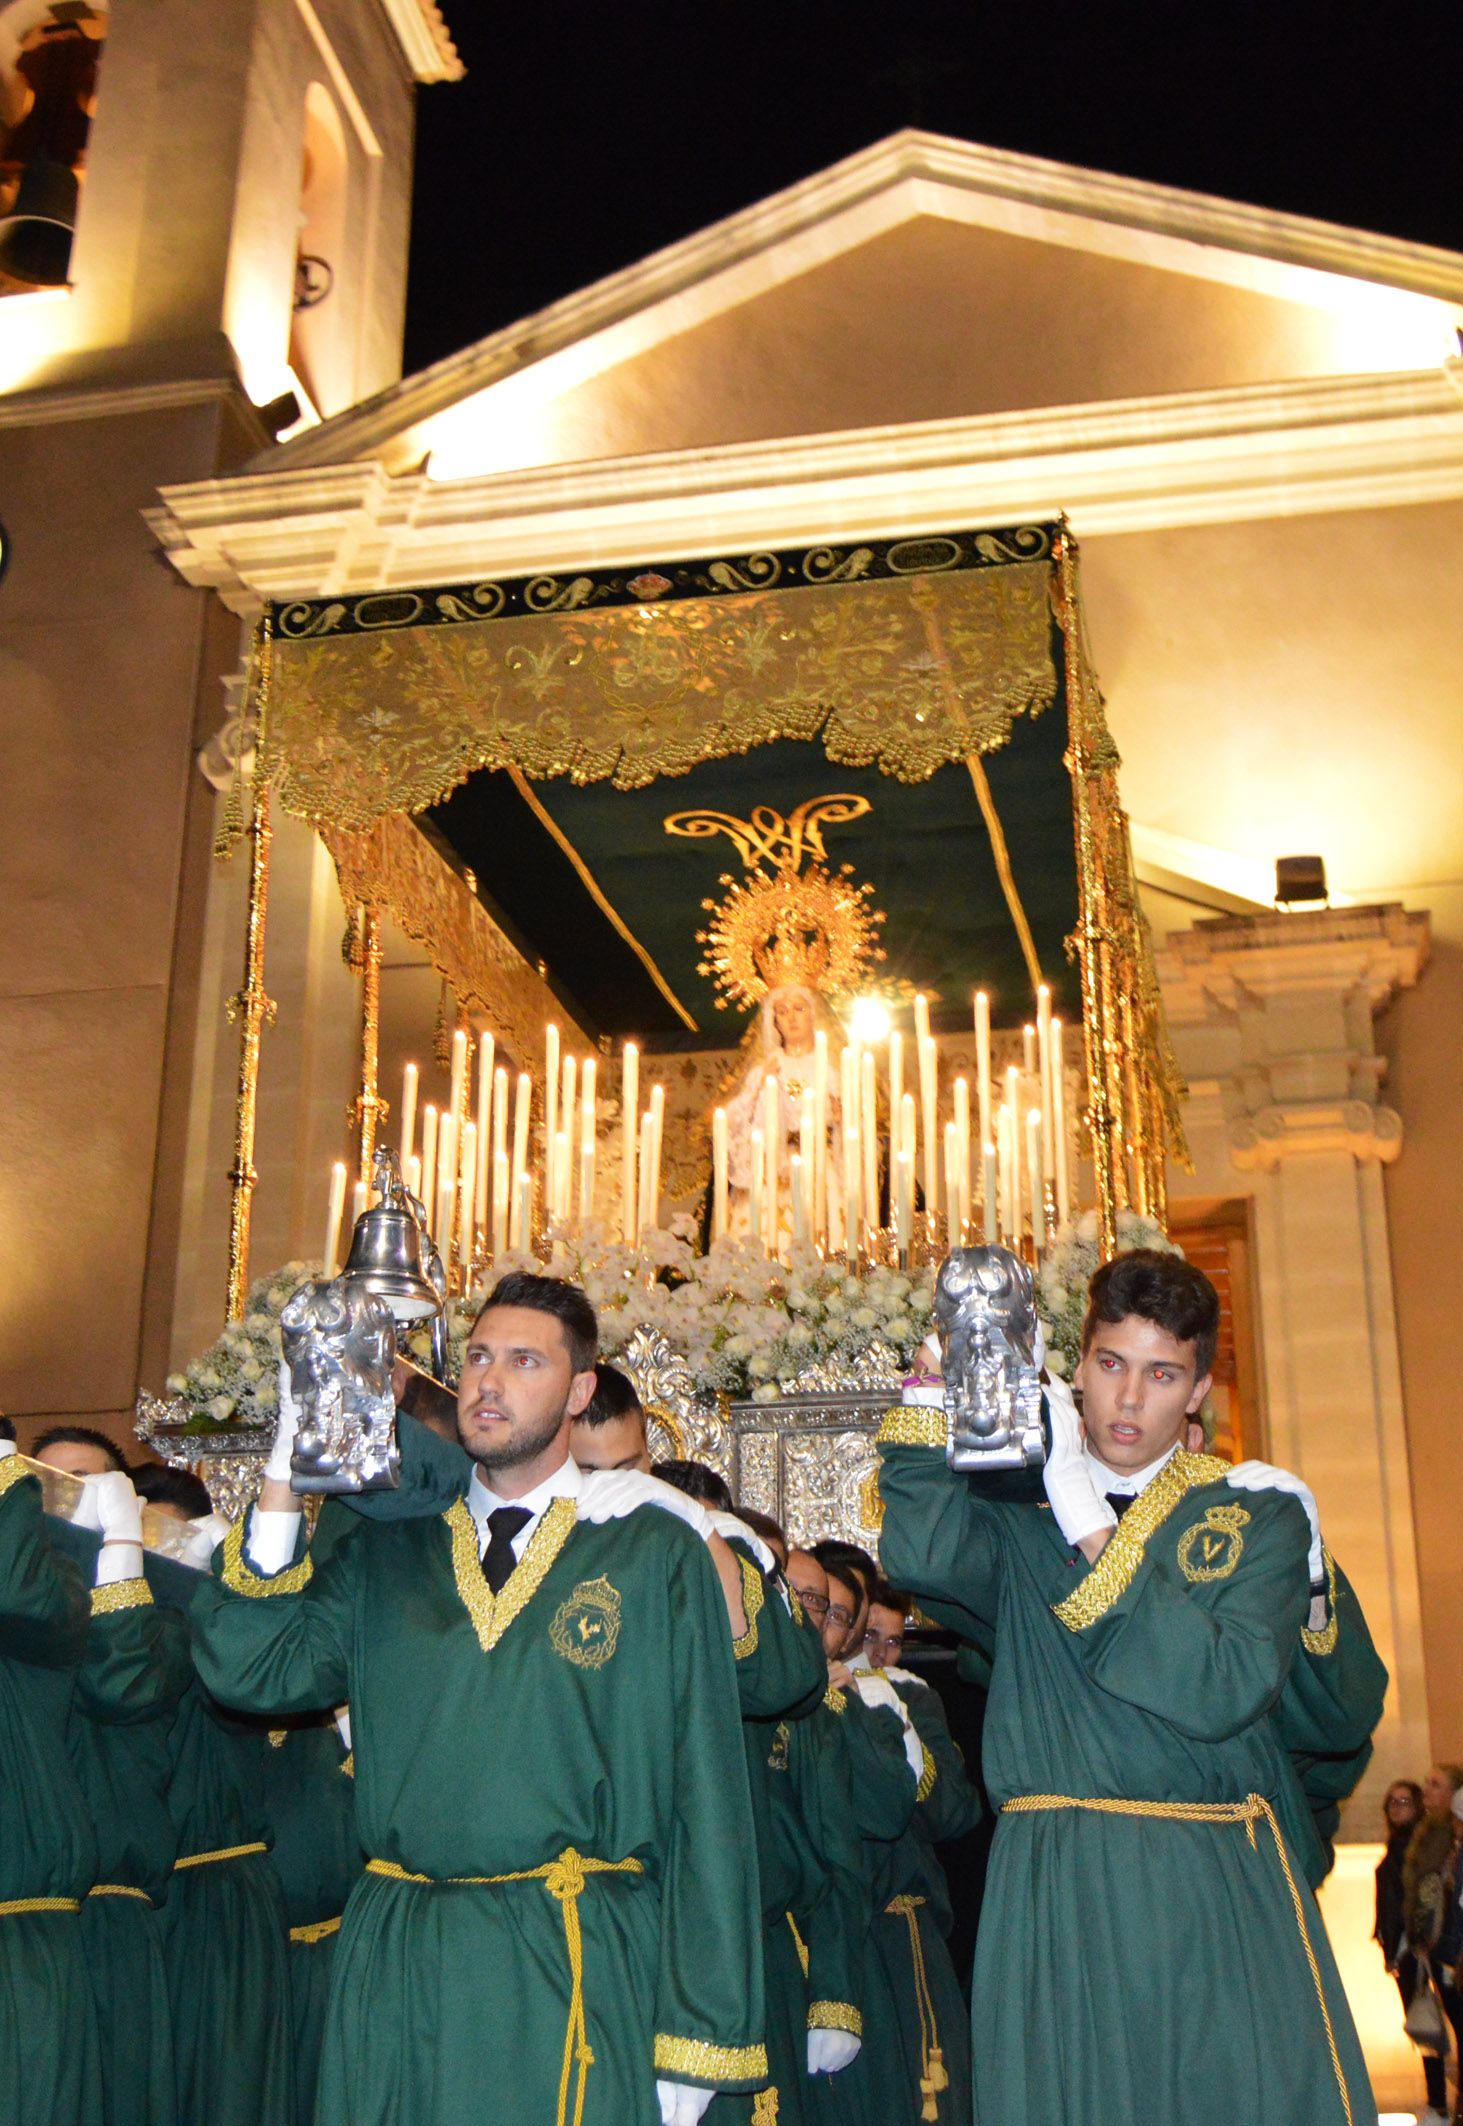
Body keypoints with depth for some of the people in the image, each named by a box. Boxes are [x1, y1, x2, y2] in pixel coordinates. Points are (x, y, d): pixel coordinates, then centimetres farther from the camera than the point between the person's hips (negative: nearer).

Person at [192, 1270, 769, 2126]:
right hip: (394, 1958, 3)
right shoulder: (388, 1550, 10)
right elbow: (255, 1670, -2)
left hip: (575, 1968, -3)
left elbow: (705, 1795, -2)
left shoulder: (657, 1557, 0)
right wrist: (288, 1470, -9)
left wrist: (696, 2038, -5)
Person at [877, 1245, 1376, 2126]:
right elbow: (923, 1556, -16)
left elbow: (1225, 1692, -11)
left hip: (1219, 1888, 0)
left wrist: (1096, 1538, -13)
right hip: (1051, 1888, 1)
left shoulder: (1259, 1513, 5)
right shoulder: (1020, 1508, 7)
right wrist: (935, 1389, -15)